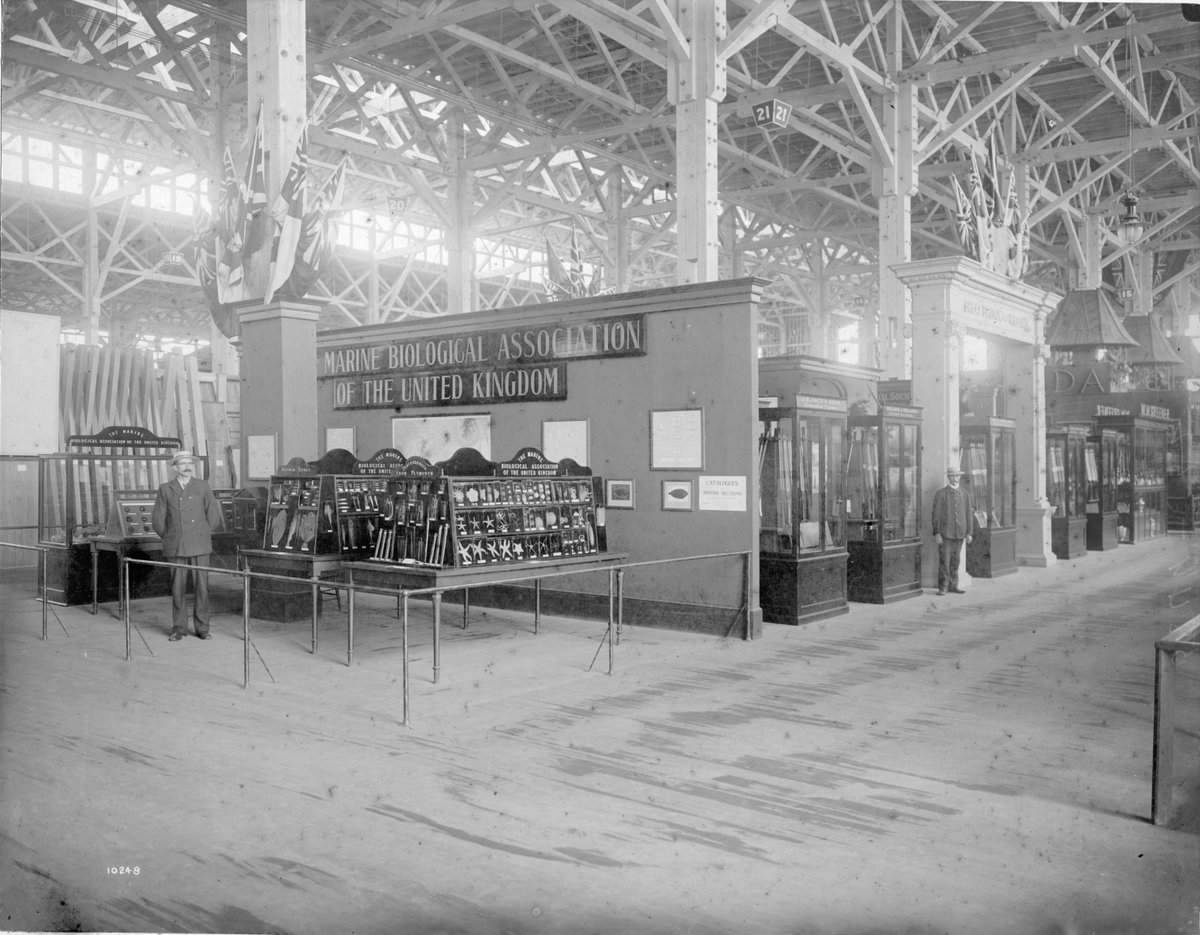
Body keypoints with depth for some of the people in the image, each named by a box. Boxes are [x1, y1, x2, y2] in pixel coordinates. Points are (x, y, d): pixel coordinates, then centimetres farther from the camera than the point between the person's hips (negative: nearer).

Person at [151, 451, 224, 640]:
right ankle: (179, 628, 12)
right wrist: (169, 538, 10)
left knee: (202, 587, -1)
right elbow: (157, 520, 9)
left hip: (199, 547, 0)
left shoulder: (202, 486, 6)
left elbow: (213, 517, 8)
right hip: (176, 548, 0)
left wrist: (202, 536, 10)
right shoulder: (165, 489, 6)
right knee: (178, 589, 2)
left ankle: (202, 628, 7)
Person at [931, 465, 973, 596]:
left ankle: (953, 586, 14)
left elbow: (969, 514, 11)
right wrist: (936, 533, -10)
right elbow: (936, 515, -4)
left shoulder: (965, 494, 10)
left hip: (959, 534, 3)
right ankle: (943, 587, 0)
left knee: (955, 561, 7)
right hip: (945, 533, -3)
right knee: (944, 561, -5)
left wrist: (968, 533, 5)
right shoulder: (941, 494, -1)